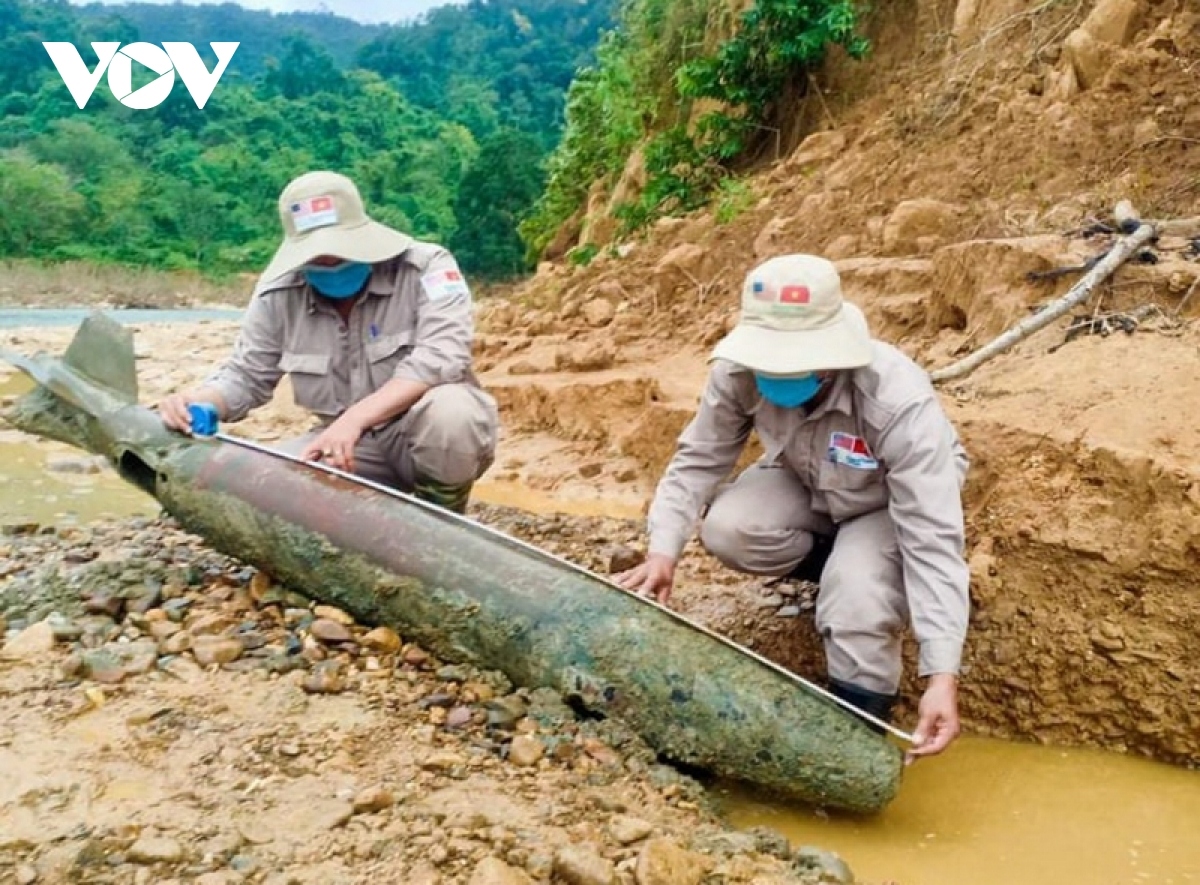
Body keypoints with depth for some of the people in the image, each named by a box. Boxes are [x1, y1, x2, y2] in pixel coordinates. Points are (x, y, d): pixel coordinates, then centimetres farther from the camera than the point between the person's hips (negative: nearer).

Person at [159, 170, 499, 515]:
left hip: (435, 437, -3)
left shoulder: (426, 266, -16)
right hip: (356, 446, 4)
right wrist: (197, 402, -21)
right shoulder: (279, 295, -4)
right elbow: (244, 376, 3)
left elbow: (441, 358, -30)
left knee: (448, 411, -38)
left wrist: (354, 418, -41)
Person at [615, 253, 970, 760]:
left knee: (857, 600, -32)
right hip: (806, 483, 4)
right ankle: (853, 568, 4)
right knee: (727, 529, -25)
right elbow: (698, 459, -16)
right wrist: (663, 550, -32)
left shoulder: (898, 403, -39)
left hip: (894, 501, -4)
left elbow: (934, 541, -41)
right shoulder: (739, 372, -29)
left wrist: (942, 676, -47)